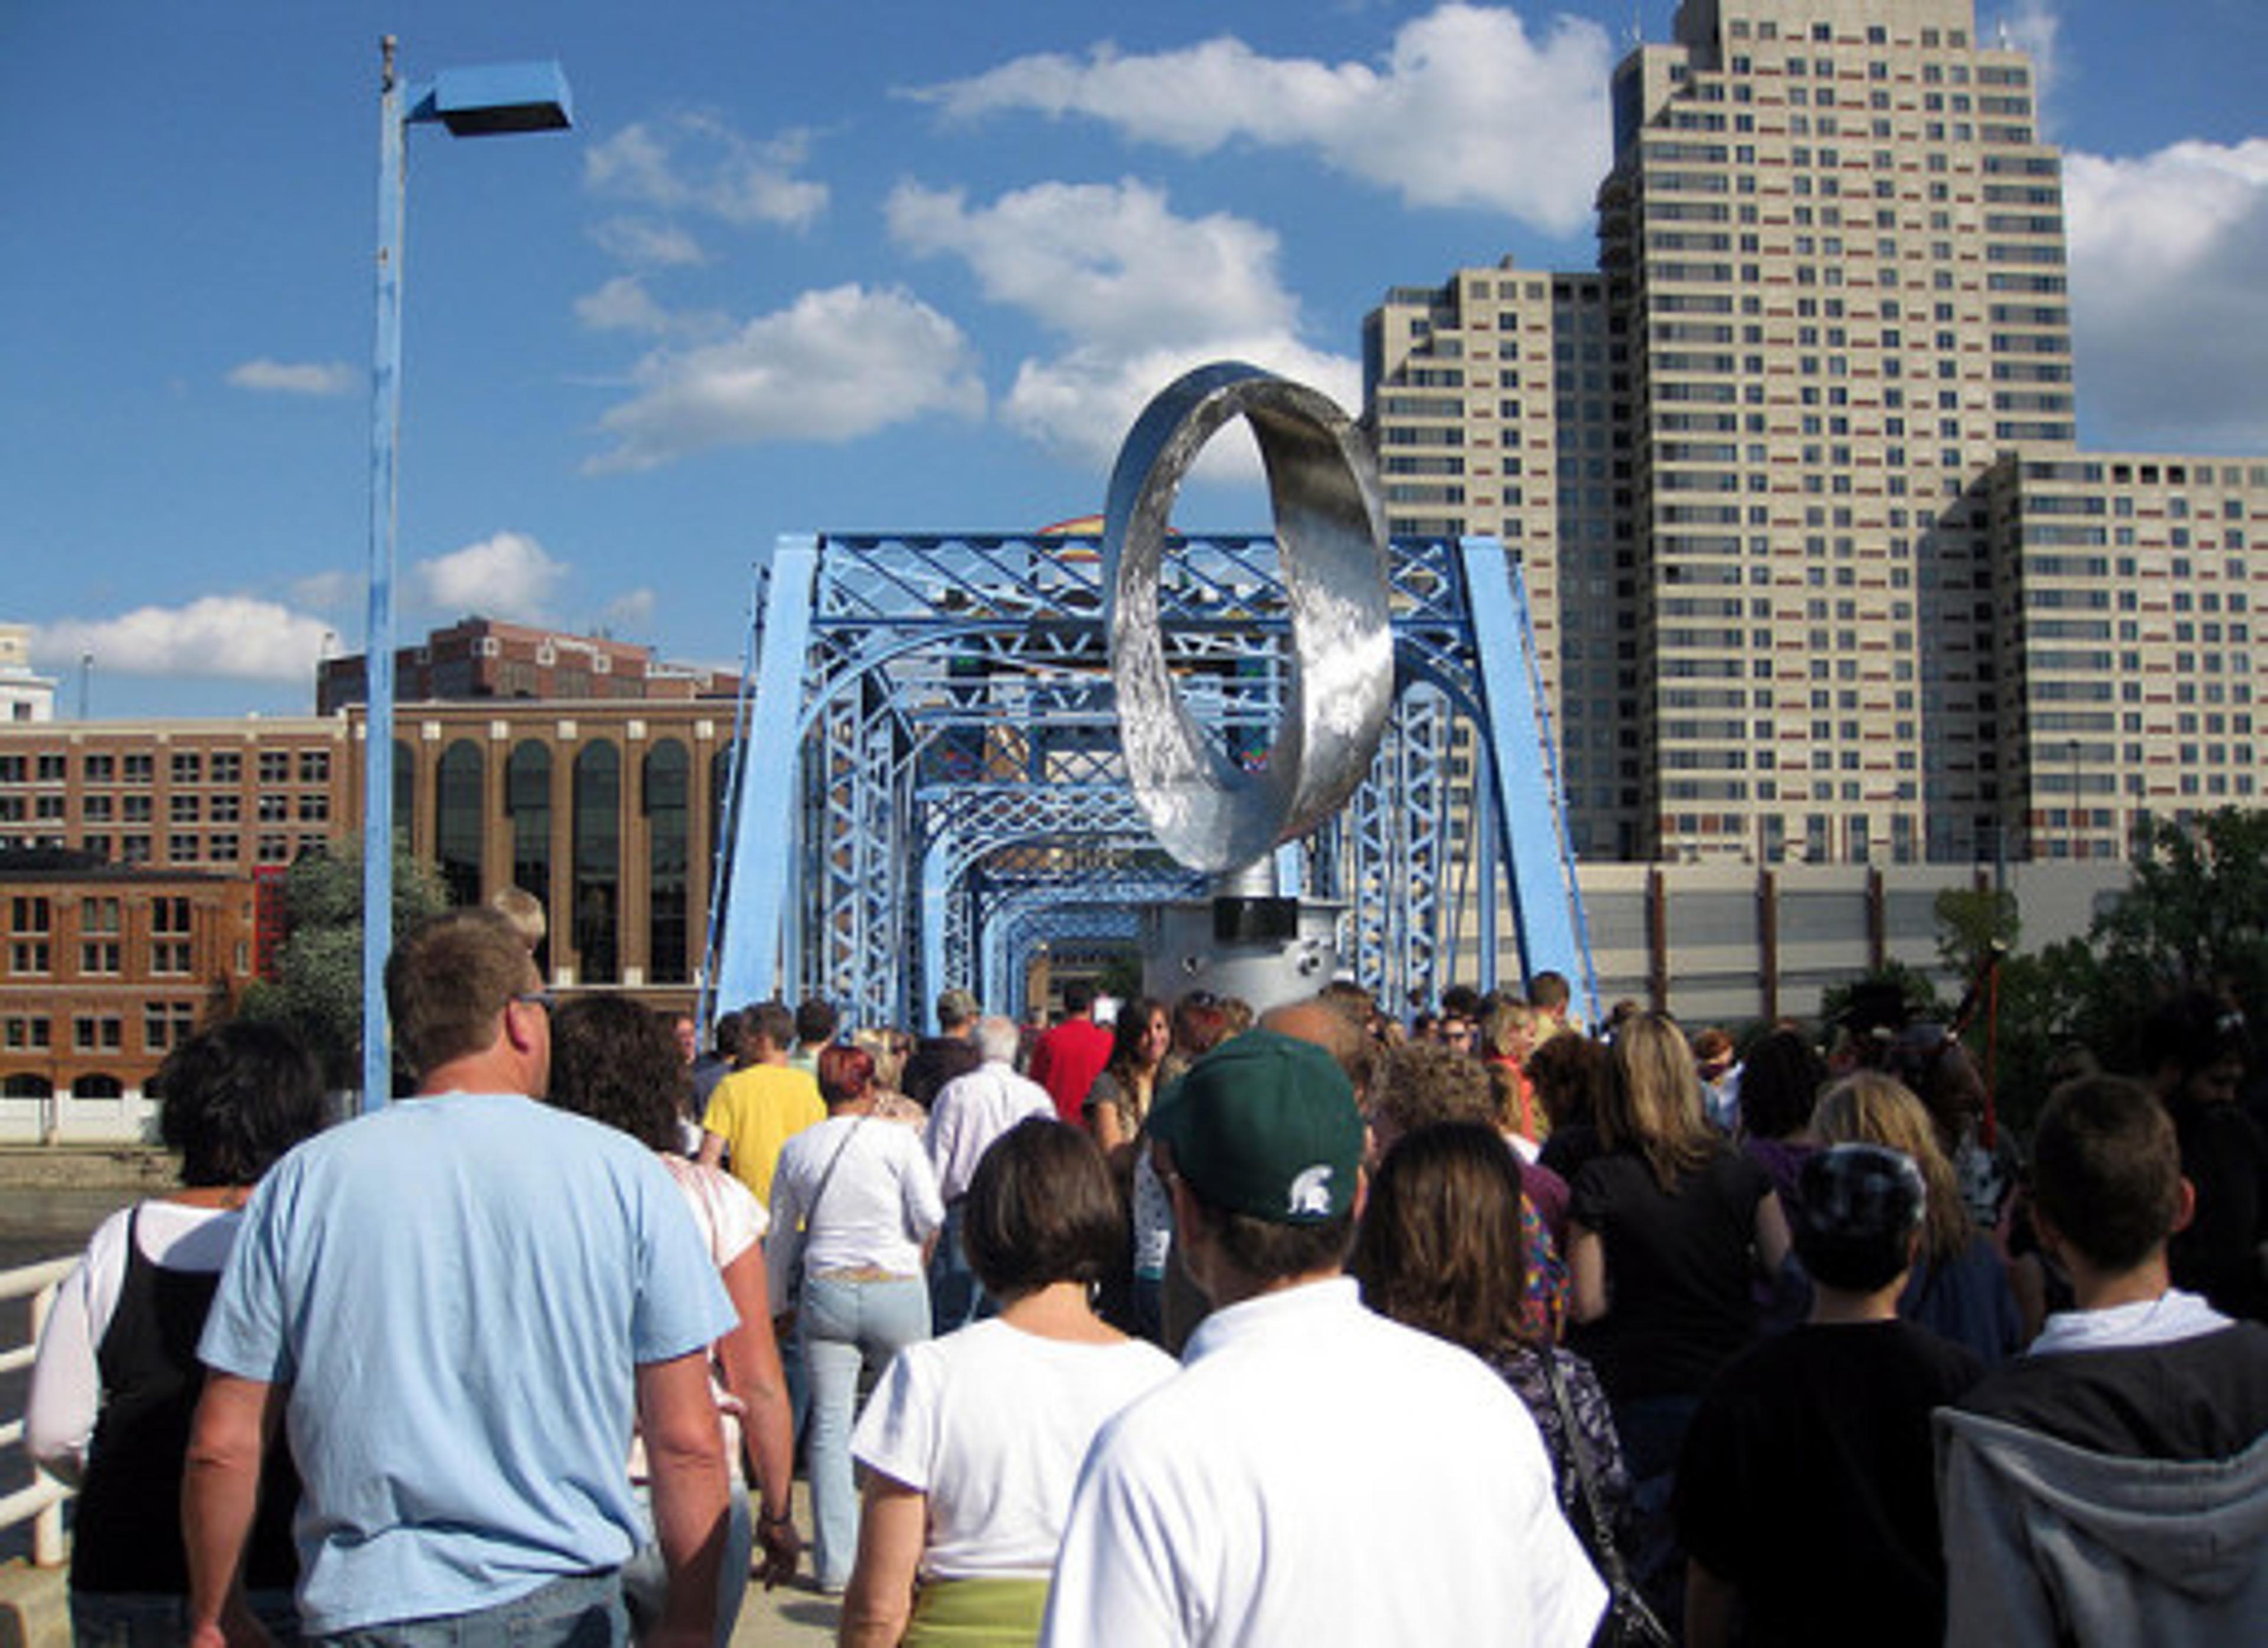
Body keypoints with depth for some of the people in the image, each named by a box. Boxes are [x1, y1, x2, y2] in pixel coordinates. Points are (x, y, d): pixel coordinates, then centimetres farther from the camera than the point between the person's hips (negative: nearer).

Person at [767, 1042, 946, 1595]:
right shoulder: (898, 1140, -3)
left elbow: (781, 1236, 14)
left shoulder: (797, 1149, 7)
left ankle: (835, 1563, 3)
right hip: (896, 1289, -2)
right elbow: (931, 1216, -8)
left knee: (830, 1425, 4)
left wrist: (779, 1305, 25)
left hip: (825, 1292, 2)